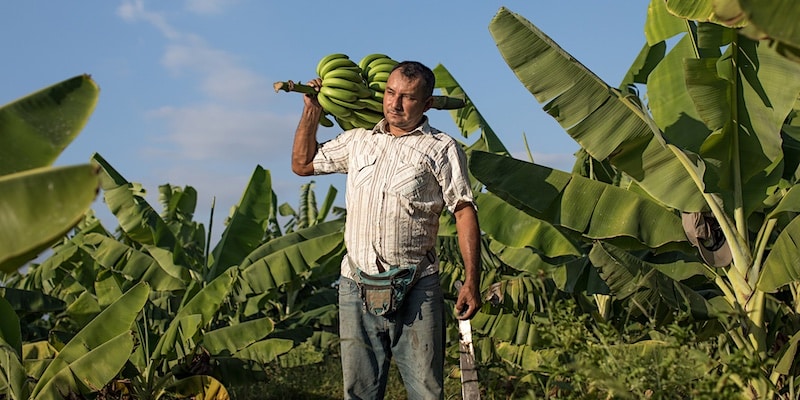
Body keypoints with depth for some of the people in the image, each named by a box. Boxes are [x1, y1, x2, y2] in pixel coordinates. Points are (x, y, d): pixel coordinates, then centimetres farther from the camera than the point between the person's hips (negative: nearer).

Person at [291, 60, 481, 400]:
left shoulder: (442, 148, 4)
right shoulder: (357, 141, 17)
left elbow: (465, 212, -2)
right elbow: (302, 164, 28)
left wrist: (471, 281, -10)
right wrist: (312, 111, 19)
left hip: (415, 289, -4)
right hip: (356, 286, 4)